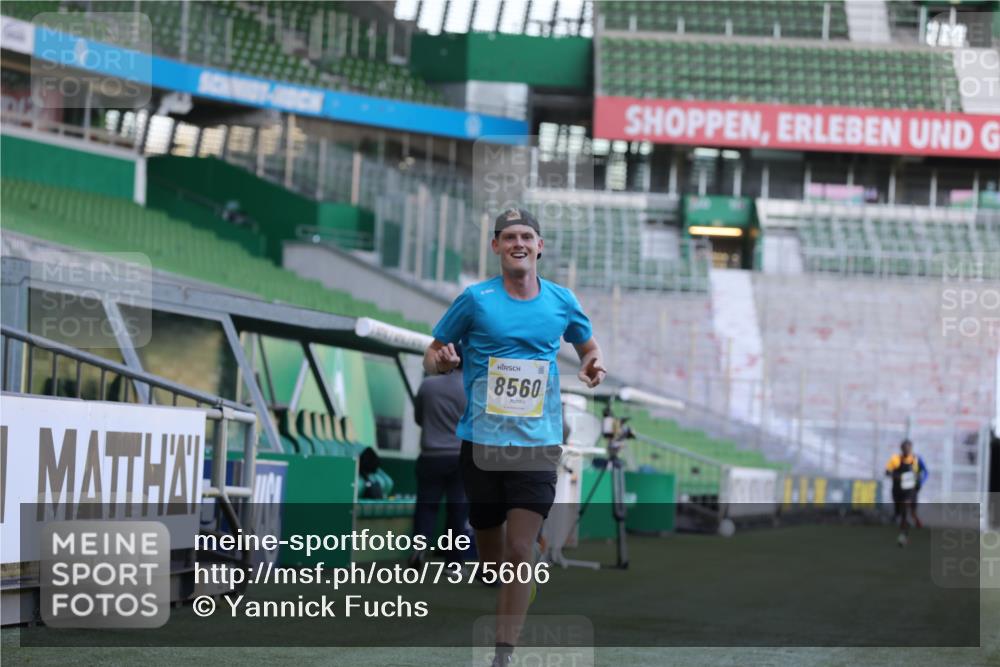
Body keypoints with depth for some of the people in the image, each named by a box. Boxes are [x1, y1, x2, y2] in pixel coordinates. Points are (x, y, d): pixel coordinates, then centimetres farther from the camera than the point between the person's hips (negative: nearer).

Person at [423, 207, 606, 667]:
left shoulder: (561, 301, 5)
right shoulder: (476, 299, 0)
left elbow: (588, 346, 23)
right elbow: (433, 354, 8)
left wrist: (593, 364, 0)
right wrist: (440, 361, -16)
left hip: (537, 443, 0)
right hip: (481, 440, 0)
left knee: (520, 552, -11)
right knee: (490, 556, 9)